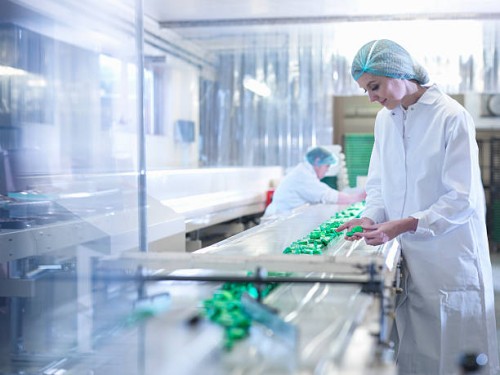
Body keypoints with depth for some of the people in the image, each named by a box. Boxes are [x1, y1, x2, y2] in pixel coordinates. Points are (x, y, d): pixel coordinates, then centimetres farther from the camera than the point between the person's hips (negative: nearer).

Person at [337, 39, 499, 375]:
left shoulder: (452, 117, -13)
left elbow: (462, 199, -16)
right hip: (408, 257, 6)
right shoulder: (385, 119, 8)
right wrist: (371, 217, -7)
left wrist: (401, 226, -22)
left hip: (450, 256, -5)